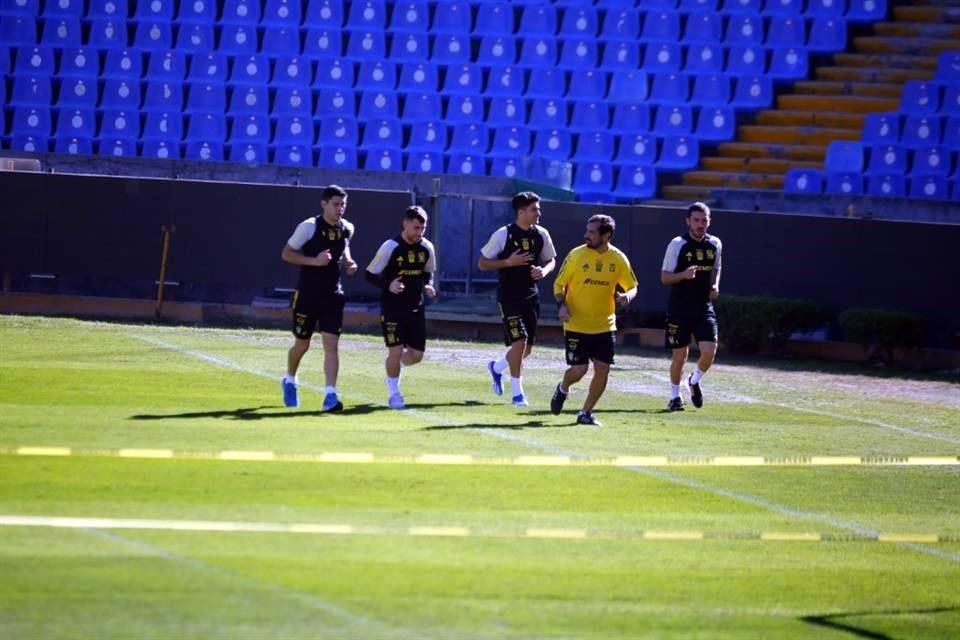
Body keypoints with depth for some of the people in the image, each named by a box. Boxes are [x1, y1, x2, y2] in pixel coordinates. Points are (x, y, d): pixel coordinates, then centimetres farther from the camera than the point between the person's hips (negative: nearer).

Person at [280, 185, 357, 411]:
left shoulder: (347, 229, 2)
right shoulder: (309, 227, -14)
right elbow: (286, 254, -9)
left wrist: (347, 262, 3)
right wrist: (314, 261, -21)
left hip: (333, 297, 3)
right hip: (307, 295, -3)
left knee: (332, 345, -9)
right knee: (302, 344, 11)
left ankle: (330, 395, -12)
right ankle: (290, 380, 39)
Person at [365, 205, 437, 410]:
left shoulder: (427, 248, 2)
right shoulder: (391, 247, -13)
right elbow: (370, 274, -9)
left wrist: (428, 285, -3)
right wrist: (388, 285, -25)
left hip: (415, 308, 5)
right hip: (392, 307, -5)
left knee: (416, 354, 3)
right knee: (396, 350, -9)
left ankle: (393, 366, 36)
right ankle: (394, 393, 10)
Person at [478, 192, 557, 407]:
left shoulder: (541, 235, 2)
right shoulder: (503, 235, -12)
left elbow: (551, 260, 15)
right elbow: (482, 263, -7)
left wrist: (544, 271, -8)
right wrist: (508, 262, -20)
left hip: (531, 296, 6)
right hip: (509, 297, -6)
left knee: (527, 348, 10)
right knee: (519, 342, -14)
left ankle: (497, 367, 39)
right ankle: (516, 392, -1)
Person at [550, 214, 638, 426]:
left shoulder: (618, 259, -1)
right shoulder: (576, 255, -7)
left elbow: (632, 287, 9)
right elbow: (559, 283, 1)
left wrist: (627, 296, -15)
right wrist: (561, 305, -17)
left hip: (605, 326, 2)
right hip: (577, 325, -2)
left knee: (603, 369, -3)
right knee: (579, 369, -5)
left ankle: (586, 413, 14)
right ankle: (563, 389, 31)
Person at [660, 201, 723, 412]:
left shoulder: (715, 244, 6)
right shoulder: (677, 244, -7)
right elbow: (664, 277, -5)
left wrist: (715, 285, 3)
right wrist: (684, 275, -24)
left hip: (704, 307, 3)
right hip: (680, 308, -3)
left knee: (709, 350, -12)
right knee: (680, 355, 2)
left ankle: (695, 380, 18)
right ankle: (675, 396, 22)